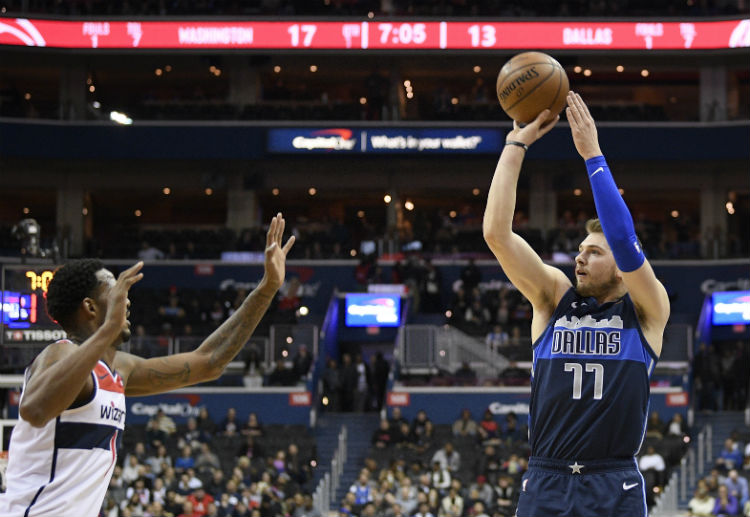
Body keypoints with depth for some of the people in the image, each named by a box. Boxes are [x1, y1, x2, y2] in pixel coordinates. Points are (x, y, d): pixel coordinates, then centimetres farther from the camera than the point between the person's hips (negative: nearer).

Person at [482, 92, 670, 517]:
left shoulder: (646, 310, 4)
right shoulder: (554, 298, 11)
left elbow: (624, 241, -13)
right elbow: (496, 232, 2)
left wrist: (592, 153, -12)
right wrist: (517, 144, -1)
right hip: (545, 482, 2)